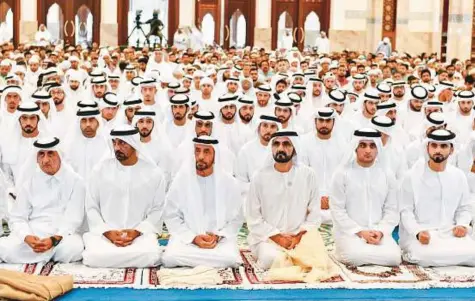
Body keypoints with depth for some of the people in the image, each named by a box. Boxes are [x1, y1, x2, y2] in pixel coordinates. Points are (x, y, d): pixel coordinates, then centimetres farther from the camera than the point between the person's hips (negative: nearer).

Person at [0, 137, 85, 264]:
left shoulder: (75, 181, 1)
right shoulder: (29, 182, 9)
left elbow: (73, 219, -6)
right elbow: (17, 218, 4)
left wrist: (54, 239, -24)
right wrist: (27, 237, -18)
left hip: (63, 234, 1)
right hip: (32, 234, -1)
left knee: (72, 248, -33)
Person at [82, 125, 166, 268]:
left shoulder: (154, 173, 4)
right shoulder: (100, 170, 5)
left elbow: (157, 210, 3)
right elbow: (91, 207, 5)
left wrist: (136, 232, -13)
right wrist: (108, 232, -10)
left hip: (140, 233, 0)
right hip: (103, 233, 0)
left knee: (150, 256, -32)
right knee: (94, 257, -32)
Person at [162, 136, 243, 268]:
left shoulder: (229, 182, 0)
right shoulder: (181, 180, -1)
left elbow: (236, 219, 5)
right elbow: (172, 217, 0)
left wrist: (218, 236, -13)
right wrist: (193, 238, -13)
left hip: (220, 238, 0)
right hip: (187, 237, 0)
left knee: (230, 259, -30)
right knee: (170, 258, -28)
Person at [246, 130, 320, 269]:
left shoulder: (308, 174, 0)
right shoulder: (260, 177, -2)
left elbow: (314, 213, 3)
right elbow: (253, 218, -2)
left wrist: (299, 236, -11)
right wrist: (278, 237, -11)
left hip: (299, 236, 1)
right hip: (268, 237, -1)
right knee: (271, 259, -31)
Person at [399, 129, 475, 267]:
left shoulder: (459, 176, 8)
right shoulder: (412, 176, -3)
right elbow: (406, 211, -3)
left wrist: (462, 225, -7)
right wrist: (418, 232, -21)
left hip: (449, 232, 5)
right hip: (419, 234, -5)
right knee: (426, 256, -37)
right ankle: (413, 253, -1)